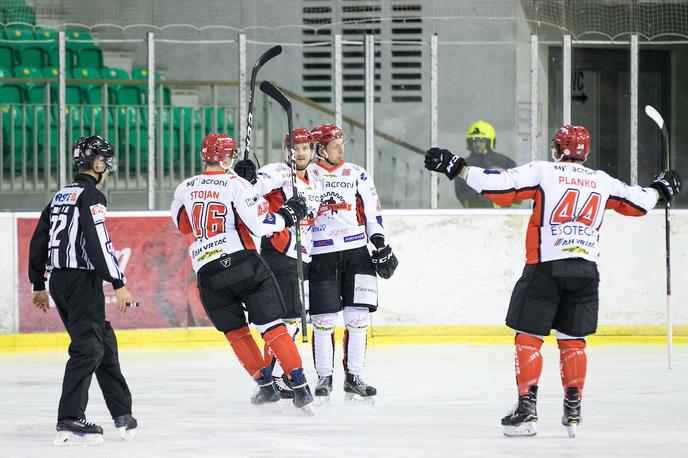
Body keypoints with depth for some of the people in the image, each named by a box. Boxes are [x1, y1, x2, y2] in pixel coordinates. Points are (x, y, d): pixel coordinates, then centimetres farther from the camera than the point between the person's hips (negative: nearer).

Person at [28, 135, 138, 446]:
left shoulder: (60, 196, 17)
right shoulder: (91, 196, -10)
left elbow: (39, 240, 19)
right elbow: (99, 242, -20)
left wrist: (38, 284, 25)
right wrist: (119, 284, -21)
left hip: (58, 280, 9)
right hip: (82, 279, -9)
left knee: (105, 342, 16)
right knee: (88, 348, -10)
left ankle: (122, 414, 20)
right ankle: (69, 421, -17)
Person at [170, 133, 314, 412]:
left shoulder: (185, 189, 8)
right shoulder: (235, 184, -6)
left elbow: (182, 224, 25)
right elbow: (261, 224, -14)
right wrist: (287, 216, 2)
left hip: (207, 271, 3)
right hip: (242, 262, -3)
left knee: (235, 331, 18)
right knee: (271, 325, -1)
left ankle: (266, 385, 17)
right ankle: (300, 388, -6)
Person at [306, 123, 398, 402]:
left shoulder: (357, 175, 9)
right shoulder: (306, 176, 2)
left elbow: (372, 211, 11)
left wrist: (380, 244, 5)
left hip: (356, 253, 2)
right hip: (320, 257, -2)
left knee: (358, 317, -1)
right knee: (323, 320, -2)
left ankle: (353, 377, 6)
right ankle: (324, 377, 9)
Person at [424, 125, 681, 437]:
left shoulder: (542, 171, -1)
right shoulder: (602, 181, 11)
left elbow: (498, 186, -9)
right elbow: (639, 203, 22)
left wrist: (458, 168, -2)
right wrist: (659, 189, 43)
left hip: (546, 267, -4)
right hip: (586, 270, 4)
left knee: (528, 336, 2)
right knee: (572, 340, 14)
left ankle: (527, 408, -6)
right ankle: (573, 410, 11)